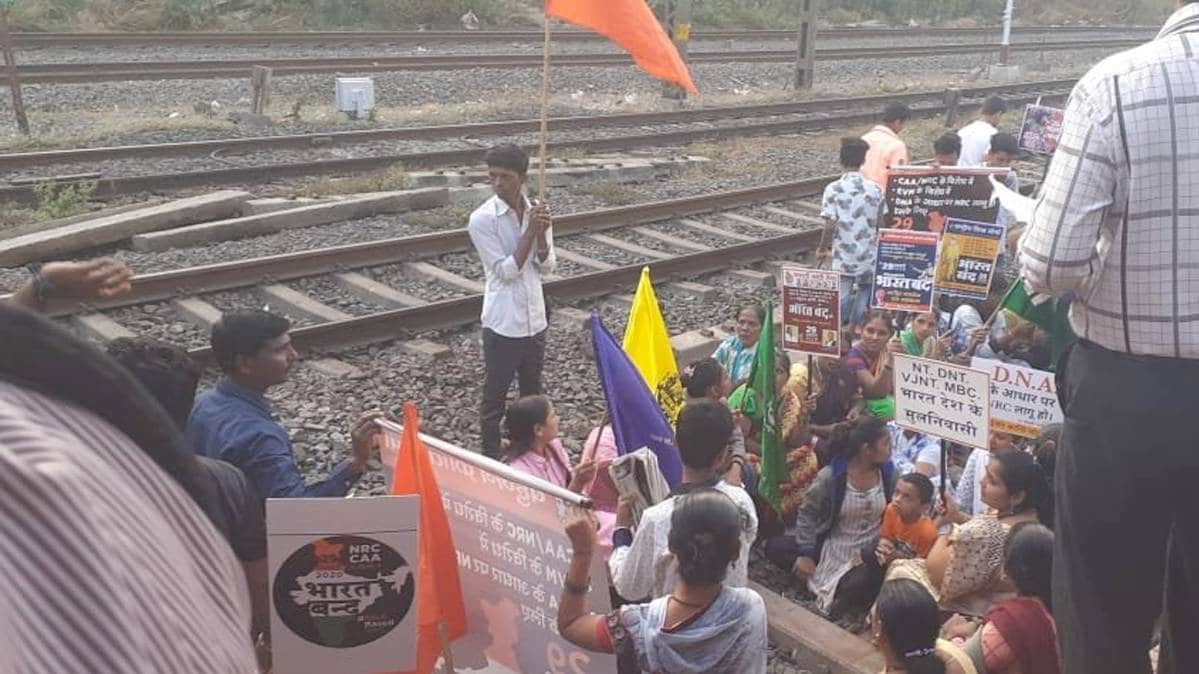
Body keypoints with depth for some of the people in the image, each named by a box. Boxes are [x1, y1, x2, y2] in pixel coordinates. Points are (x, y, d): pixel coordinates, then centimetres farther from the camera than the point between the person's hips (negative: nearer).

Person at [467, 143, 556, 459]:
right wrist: (530, 232, -22)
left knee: (532, 395, 19)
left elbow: (547, 266, -1)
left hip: (535, 319, 5)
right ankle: (492, 461, 19)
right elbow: (506, 271, -17)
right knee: (494, 399, 6)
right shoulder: (482, 219, -15)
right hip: (502, 324, -5)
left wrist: (541, 233, -18)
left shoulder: (537, 212, 1)